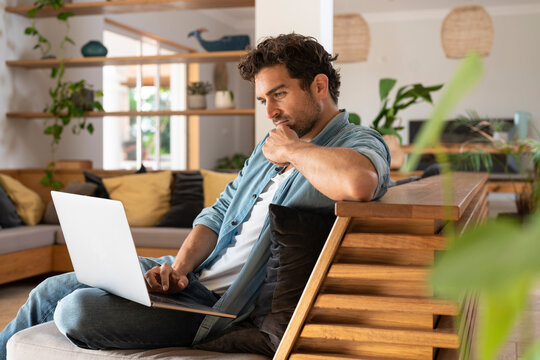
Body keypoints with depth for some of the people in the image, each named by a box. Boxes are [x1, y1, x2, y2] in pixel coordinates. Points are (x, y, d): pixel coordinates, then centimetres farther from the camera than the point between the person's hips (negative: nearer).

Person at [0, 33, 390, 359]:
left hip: (224, 304, -8)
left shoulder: (362, 143, -12)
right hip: (190, 274, 9)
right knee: (49, 292, 9)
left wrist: (293, 149, -19)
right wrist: (179, 266, -3)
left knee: (77, 312, -18)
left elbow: (357, 184, -39)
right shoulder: (270, 145, 15)